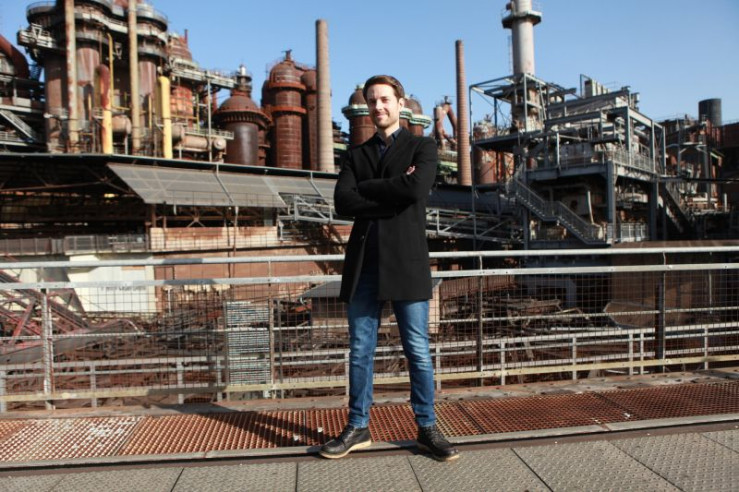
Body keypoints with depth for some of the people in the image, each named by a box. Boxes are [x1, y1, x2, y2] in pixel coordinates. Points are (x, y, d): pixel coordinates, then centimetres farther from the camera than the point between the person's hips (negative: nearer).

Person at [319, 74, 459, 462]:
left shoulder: (422, 148, 6)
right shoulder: (356, 154, 14)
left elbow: (415, 188, -16)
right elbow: (342, 203, -3)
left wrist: (366, 189, -6)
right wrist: (393, 194, -9)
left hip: (406, 263, -3)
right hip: (363, 266, 3)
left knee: (418, 351, 4)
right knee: (360, 351, 9)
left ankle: (427, 429, 19)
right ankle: (358, 428, 23)